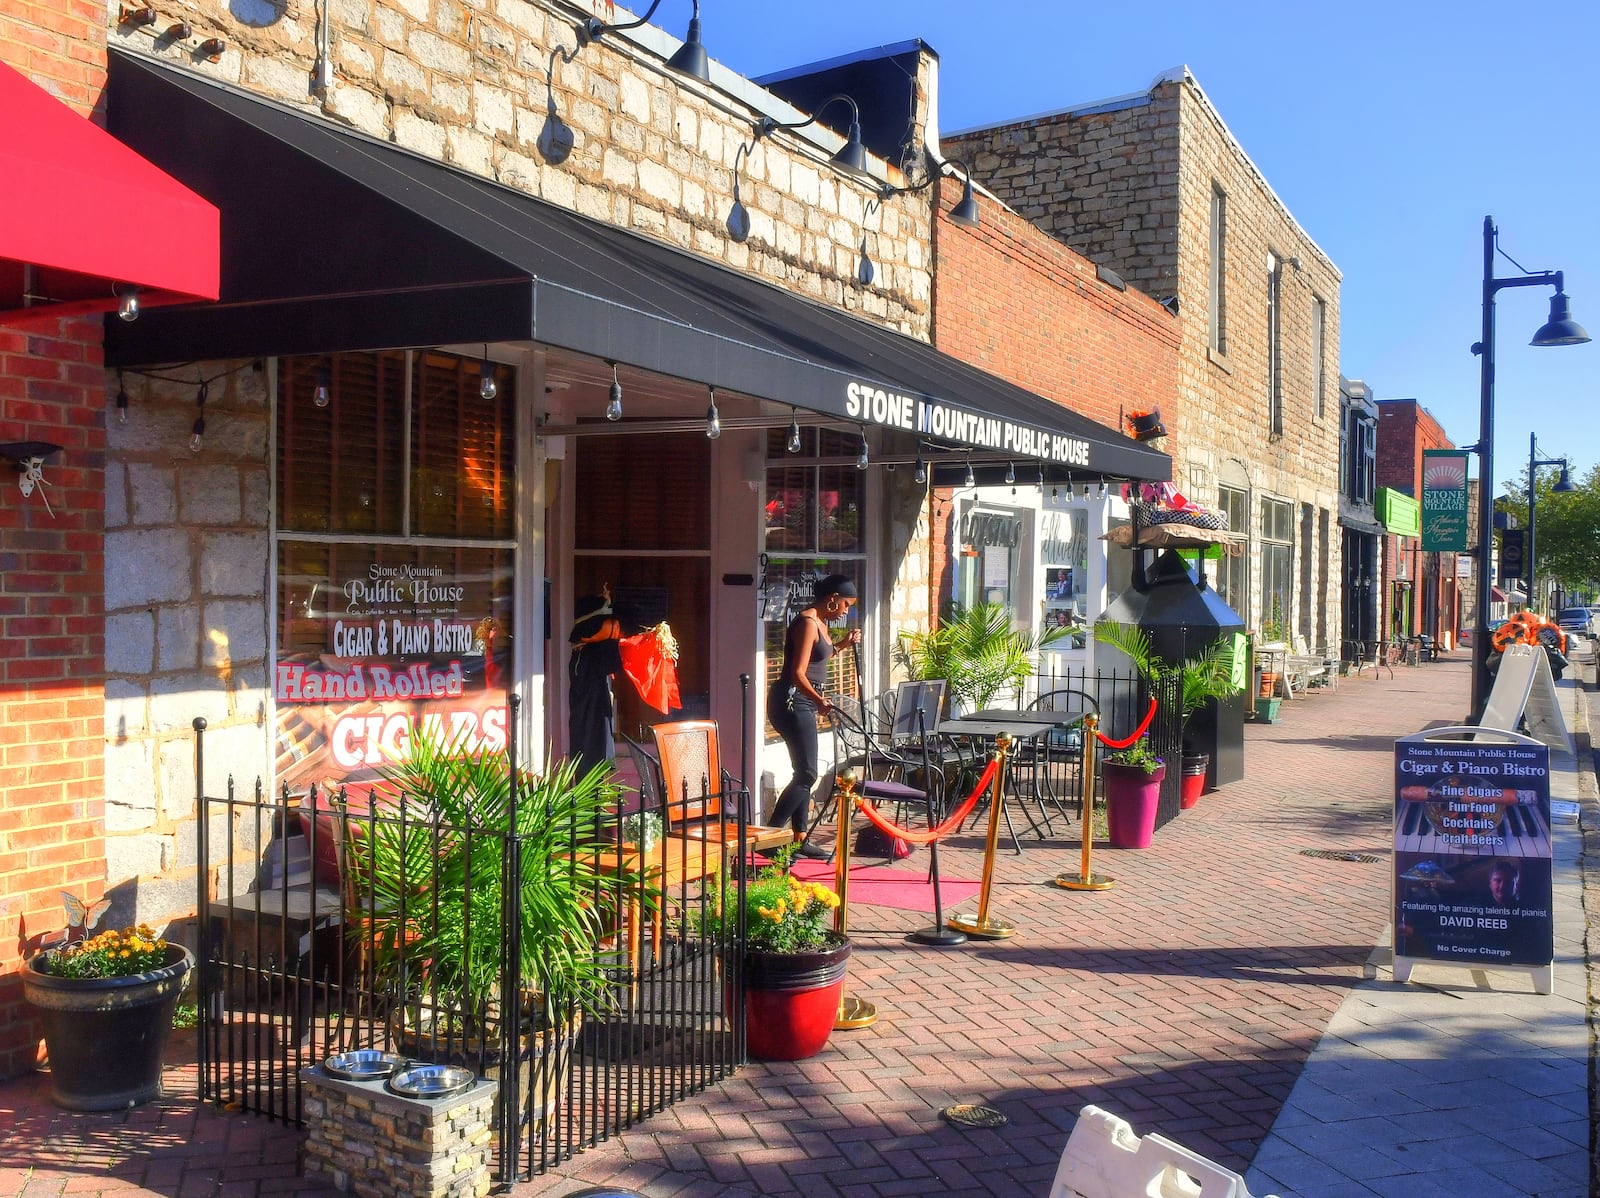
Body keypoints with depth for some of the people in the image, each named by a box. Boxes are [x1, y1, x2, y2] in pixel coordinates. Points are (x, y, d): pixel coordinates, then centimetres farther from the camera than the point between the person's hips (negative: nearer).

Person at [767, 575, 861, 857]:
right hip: (792, 701, -11)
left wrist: (843, 643, 18)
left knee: (804, 772, 12)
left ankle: (799, 839, 18)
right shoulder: (807, 623, -17)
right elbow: (798, 673, -24)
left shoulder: (820, 622, 14)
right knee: (807, 774, -12)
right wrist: (819, 700, -38)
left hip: (802, 703, 11)